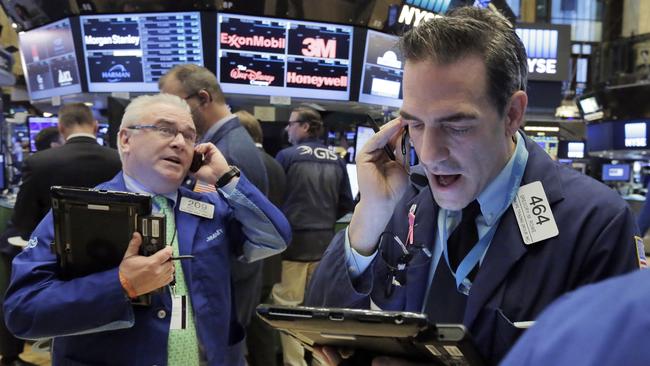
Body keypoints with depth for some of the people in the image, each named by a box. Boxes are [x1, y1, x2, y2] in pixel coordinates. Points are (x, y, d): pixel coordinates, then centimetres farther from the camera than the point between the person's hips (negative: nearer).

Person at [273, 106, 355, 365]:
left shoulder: (286, 156, -7)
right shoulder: (336, 161, 6)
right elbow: (347, 204, 9)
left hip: (293, 240, -5)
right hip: (324, 241, 5)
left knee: (288, 306, 1)